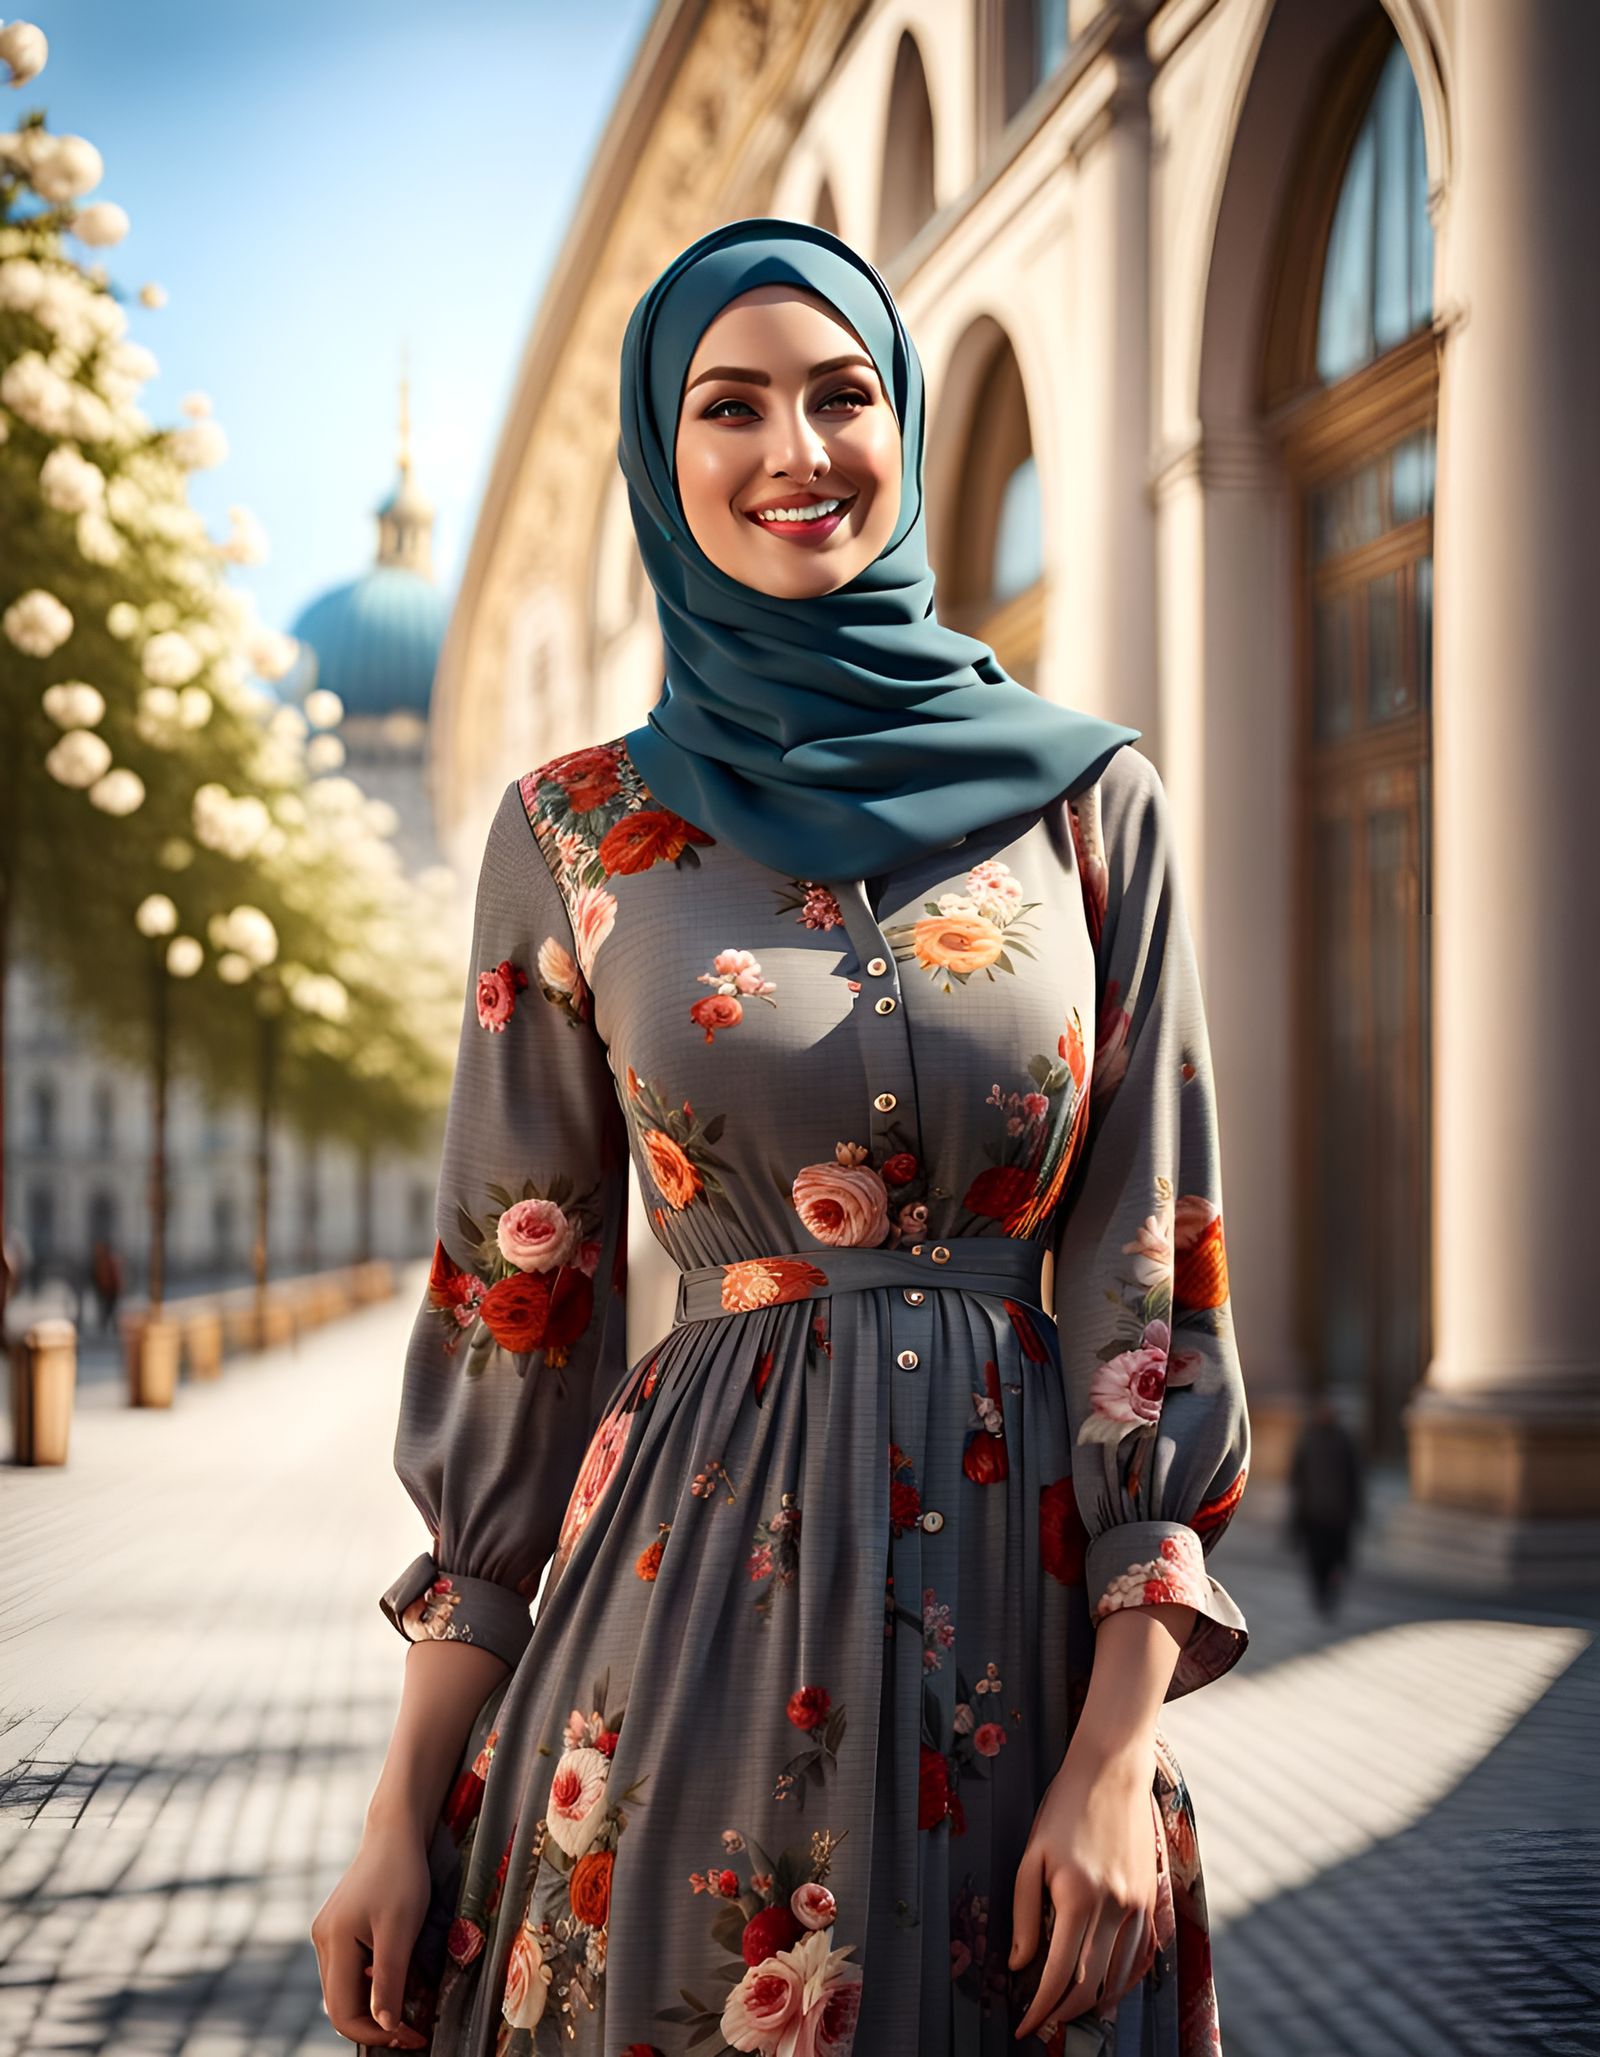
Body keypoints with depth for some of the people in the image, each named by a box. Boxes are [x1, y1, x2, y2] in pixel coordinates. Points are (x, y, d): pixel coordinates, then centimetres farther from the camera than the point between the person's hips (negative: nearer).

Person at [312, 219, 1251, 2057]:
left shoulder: (1091, 801, 2)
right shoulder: (574, 835, 2)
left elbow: (1153, 1270, -1)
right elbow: (514, 1298, 2)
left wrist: (1121, 1750, -9)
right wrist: (407, 1808, -1)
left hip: (1028, 1609, 1)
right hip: (695, 1590, 0)